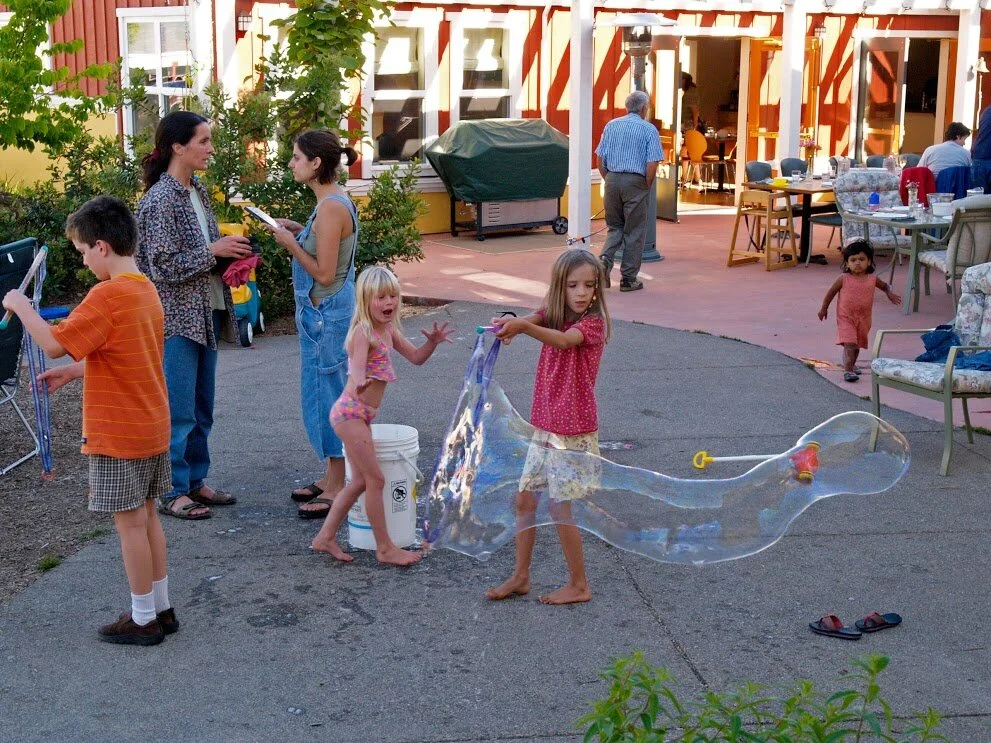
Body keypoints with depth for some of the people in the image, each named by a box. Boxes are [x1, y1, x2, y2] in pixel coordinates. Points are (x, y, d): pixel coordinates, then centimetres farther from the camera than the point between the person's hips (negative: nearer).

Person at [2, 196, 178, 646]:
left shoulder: (107, 295, -20)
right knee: (146, 517, 16)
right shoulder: (146, 290, 8)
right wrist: (73, 372, 16)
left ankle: (144, 619, 11)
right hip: (152, 428, 8)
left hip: (118, 435, -8)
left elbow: (53, 344, -21)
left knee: (130, 523, 2)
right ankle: (161, 608, 24)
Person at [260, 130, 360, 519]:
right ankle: (332, 478, 27)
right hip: (322, 312, 10)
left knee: (329, 394, -2)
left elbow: (324, 273, -22)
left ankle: (338, 490, 7)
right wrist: (300, 231, 9)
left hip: (326, 313, -10)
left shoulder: (331, 208, -21)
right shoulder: (333, 202, 9)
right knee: (322, 394, 16)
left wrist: (290, 243, -13)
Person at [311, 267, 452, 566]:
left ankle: (325, 537, 22)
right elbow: (357, 371, -32)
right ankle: (385, 549, 4)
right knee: (375, 480, -5)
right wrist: (360, 385, -55)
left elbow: (416, 357, 15)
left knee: (360, 480, 14)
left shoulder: (388, 330, 9)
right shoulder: (363, 332, -18)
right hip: (351, 412, -10)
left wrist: (433, 342, -5)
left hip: (359, 414, 10)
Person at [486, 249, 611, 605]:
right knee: (524, 500, 11)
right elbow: (534, 319, -18)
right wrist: (509, 323, -42)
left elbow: (564, 340, -34)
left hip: (574, 432, -6)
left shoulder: (593, 323, -13)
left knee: (559, 509, -2)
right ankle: (520, 577, 25)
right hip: (544, 428, 6)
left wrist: (524, 327, -52)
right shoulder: (551, 315, 4)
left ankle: (579, 585, 14)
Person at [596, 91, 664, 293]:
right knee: (634, 231, 6)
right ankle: (628, 279, 9)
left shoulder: (611, 126, 8)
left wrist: (609, 181, 15)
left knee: (615, 227, 17)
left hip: (612, 180, 4)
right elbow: (652, 164, -11)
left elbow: (600, 159, 7)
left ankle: (605, 260, -8)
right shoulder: (649, 129, -3)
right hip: (635, 182, -3)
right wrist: (646, 187, 1)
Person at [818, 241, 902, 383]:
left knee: (858, 344, 19)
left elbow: (885, 286, 16)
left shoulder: (873, 279, -4)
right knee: (849, 344, -17)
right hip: (846, 317, -4)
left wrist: (890, 294, -6)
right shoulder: (844, 279, -12)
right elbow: (831, 292, 1)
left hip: (864, 318, 4)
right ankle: (847, 370, -18)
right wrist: (824, 308, 7)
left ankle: (851, 365, 40)